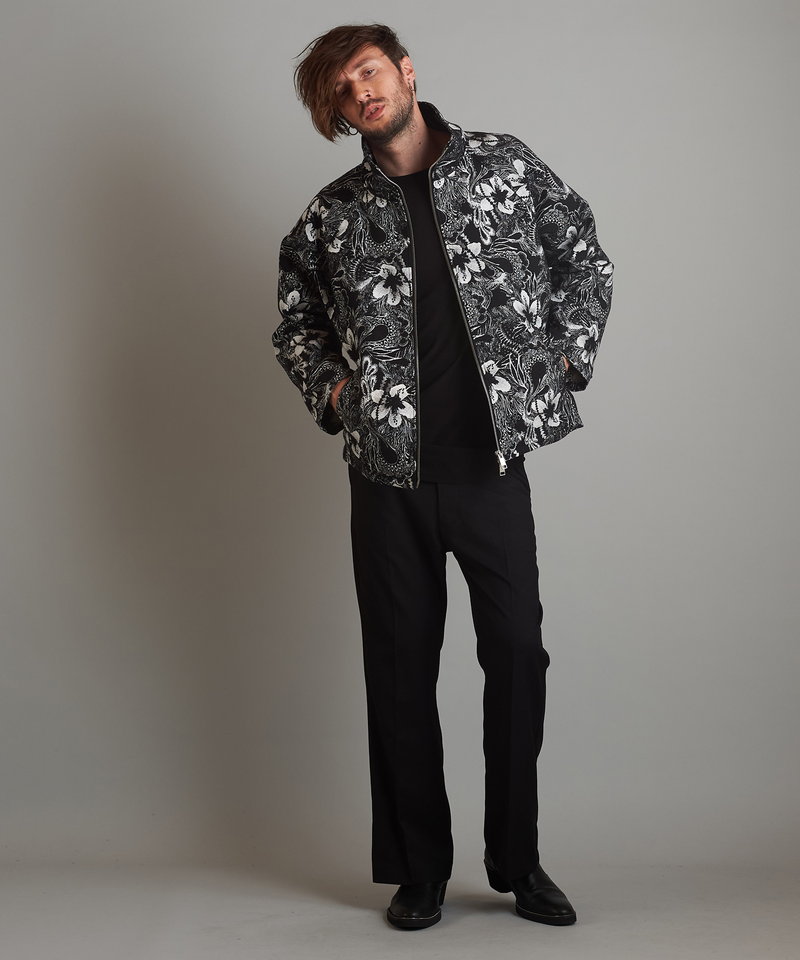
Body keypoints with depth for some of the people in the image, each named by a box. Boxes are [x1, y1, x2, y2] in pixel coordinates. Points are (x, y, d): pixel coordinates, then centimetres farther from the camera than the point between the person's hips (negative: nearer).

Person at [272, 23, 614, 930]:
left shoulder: (507, 165, 4)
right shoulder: (331, 216, 6)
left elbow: (586, 260, 14)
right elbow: (295, 323, 19)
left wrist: (567, 355, 4)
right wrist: (331, 390, 3)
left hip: (494, 459, 0)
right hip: (390, 473, 1)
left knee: (518, 654, 3)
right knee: (401, 667, 6)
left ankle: (518, 862, 19)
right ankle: (418, 871, 19)